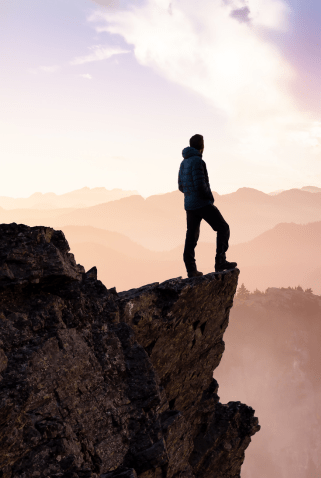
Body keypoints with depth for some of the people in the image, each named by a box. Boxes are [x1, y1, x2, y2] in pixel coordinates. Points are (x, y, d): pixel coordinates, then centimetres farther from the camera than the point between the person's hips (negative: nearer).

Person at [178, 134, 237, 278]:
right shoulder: (197, 161, -15)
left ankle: (191, 269, 11)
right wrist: (210, 197, -4)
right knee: (223, 229, -1)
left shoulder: (184, 163, 13)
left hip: (189, 205, 9)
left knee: (192, 236, 11)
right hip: (202, 204, -8)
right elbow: (200, 185, -23)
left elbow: (181, 187, 19)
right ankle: (220, 262, -11)